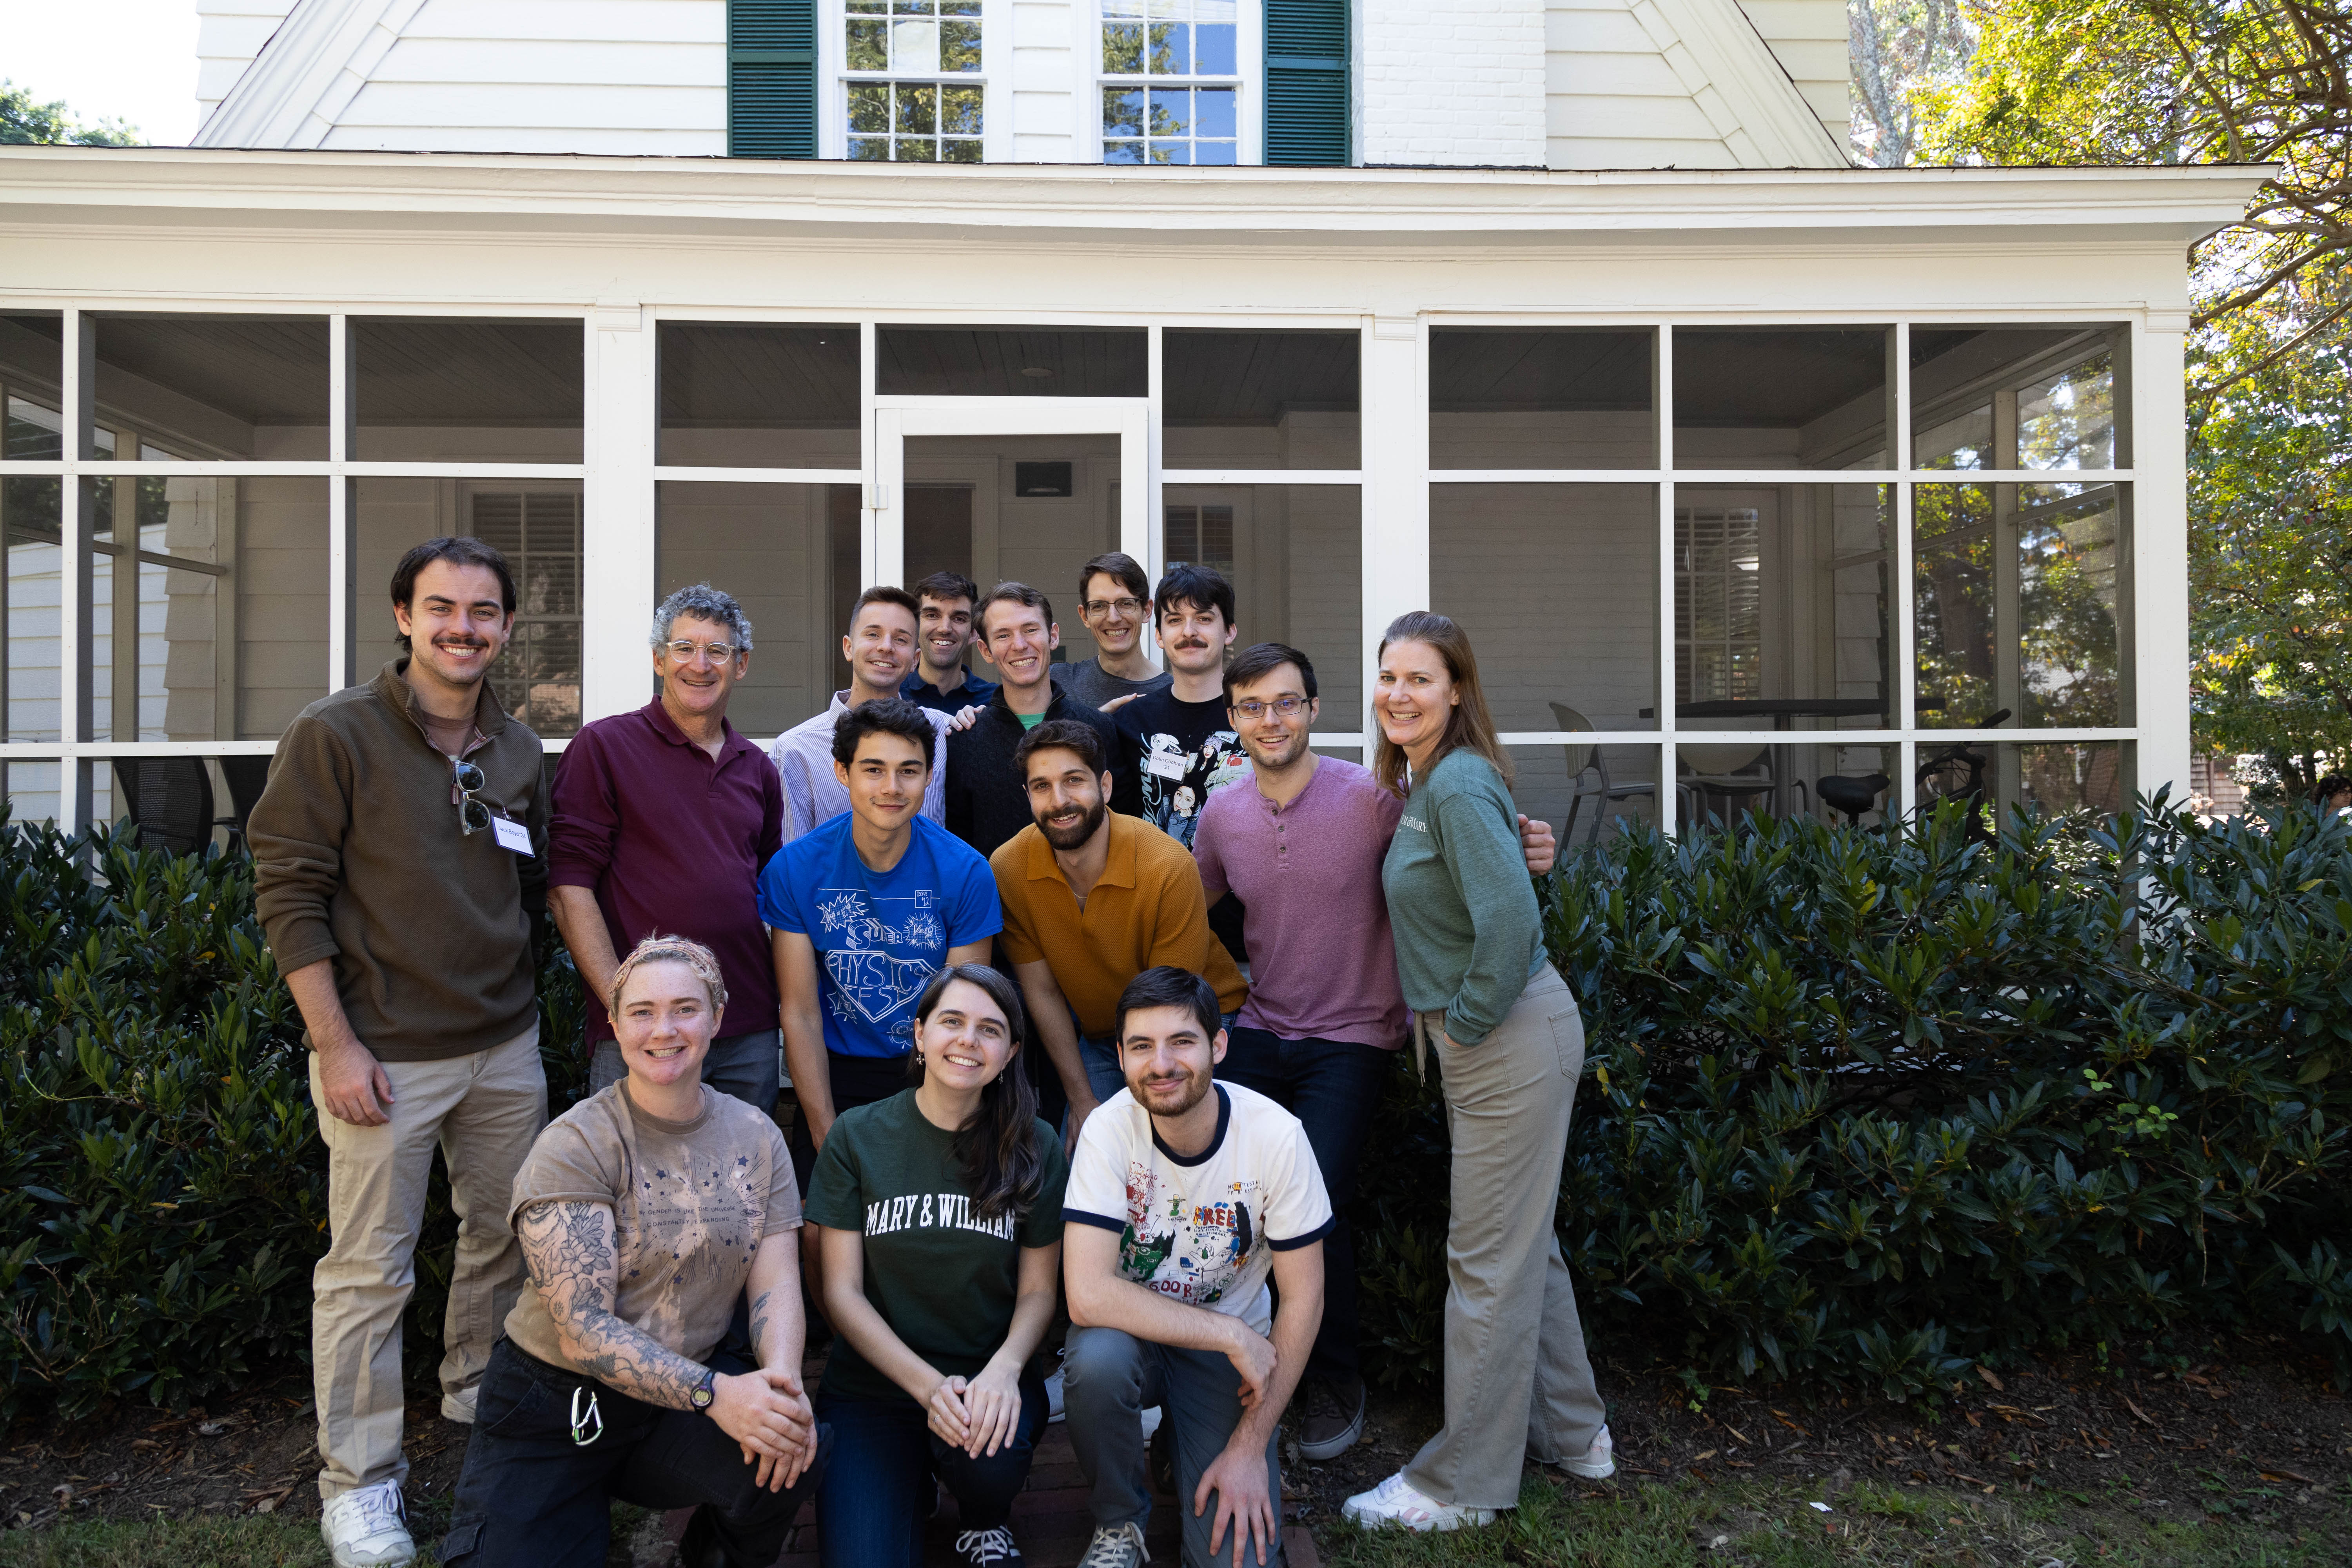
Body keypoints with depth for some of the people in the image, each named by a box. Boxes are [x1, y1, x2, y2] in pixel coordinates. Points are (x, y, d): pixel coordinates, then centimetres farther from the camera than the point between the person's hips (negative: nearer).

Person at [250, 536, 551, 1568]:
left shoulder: (519, 751, 7)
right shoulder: (336, 735, -9)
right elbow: (289, 892, -10)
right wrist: (335, 1043, -13)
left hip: (506, 1046, 5)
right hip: (386, 1054, -5)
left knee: (508, 1240, 16)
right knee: (370, 1270, 2)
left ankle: (479, 1396, 39)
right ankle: (359, 1480, 19)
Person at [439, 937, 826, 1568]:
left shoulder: (755, 1137, 1)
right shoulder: (575, 1147, -13)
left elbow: (777, 1283, -4)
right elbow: (583, 1328, -19)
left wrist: (782, 1378, -27)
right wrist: (714, 1394, -33)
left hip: (693, 1381, 3)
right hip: (554, 1401, -2)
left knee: (797, 1448, -26)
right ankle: (588, 1512, 11)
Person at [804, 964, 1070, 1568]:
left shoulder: (1034, 1149, -2)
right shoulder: (857, 1137, -4)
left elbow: (1039, 1289, 2)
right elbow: (842, 1292, -5)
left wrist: (1004, 1367, -20)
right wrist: (928, 1385, -18)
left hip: (991, 1377, 1)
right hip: (872, 1383, 0)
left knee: (986, 1450, -32)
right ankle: (913, 1485, 15)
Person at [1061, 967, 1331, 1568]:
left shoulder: (1277, 1136, -19)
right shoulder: (1109, 1130, -20)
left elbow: (1302, 1299, -11)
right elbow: (1088, 1295, -28)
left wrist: (1250, 1446, -13)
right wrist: (1235, 1337, -27)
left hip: (1230, 1353, 0)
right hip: (1133, 1333, 0)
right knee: (1096, 1356, -34)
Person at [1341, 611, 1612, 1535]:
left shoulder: (1460, 784, -19)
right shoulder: (1420, 783, 12)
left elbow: (1510, 919, -27)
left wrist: (1467, 1018, -16)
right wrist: (1446, 1021, 13)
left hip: (1511, 1037, -10)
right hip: (1480, 1039, 10)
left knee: (1489, 1258, 0)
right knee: (1526, 1242, 20)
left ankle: (1462, 1485, 13)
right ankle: (1569, 1434, 36)